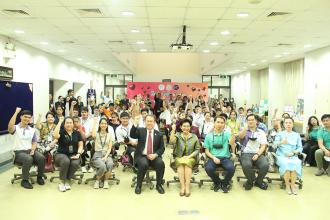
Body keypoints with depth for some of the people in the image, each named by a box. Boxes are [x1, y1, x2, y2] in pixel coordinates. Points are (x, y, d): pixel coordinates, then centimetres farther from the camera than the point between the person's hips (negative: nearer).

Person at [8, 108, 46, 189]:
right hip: (19, 152, -4)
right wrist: (16, 112, -26)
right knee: (28, 159, -36)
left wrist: (33, 150, -8)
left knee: (41, 158, -25)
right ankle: (24, 180, -17)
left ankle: (39, 177, -2)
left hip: (30, 150, 4)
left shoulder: (32, 130, 12)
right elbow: (10, 126, -28)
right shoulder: (16, 128, -3)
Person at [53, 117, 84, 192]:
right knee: (66, 161, -36)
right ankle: (62, 182, -18)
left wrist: (78, 154, -10)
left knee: (75, 163, -32)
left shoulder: (77, 133, 11)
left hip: (73, 154, 2)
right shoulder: (61, 132, 2)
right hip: (61, 154, -2)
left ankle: (67, 181, -10)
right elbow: (55, 136, -23)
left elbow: (80, 145, 8)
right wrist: (59, 122, -17)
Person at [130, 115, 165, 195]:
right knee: (143, 164, -33)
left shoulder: (159, 134, 10)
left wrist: (155, 155, -11)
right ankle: (138, 185, -11)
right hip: (141, 156, -1)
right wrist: (135, 123, -27)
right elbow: (132, 135, -13)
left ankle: (159, 185, -6)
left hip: (154, 156, 2)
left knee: (161, 163, -28)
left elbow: (162, 148, 8)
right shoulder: (140, 131, 7)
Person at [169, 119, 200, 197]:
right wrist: (173, 130, -20)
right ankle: (182, 187, -32)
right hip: (179, 157, 0)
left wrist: (189, 156, -9)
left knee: (187, 163, -33)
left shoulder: (194, 137, 10)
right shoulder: (178, 135, 9)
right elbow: (171, 141, -12)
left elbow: (197, 149, 6)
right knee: (180, 163, -32)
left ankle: (187, 187, -33)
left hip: (190, 158, 0)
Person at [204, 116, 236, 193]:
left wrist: (233, 131, -30)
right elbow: (207, 151, 10)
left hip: (225, 158, 0)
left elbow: (231, 143, -15)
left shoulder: (227, 134, 7)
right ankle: (217, 183, 4)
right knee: (208, 168, -31)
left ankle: (225, 184, 3)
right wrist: (214, 158, -9)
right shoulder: (209, 136, 10)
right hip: (213, 158, 0)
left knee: (231, 168, -32)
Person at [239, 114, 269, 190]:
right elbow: (241, 136, -14)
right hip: (246, 154, -1)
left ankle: (258, 181, 1)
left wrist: (257, 154, -11)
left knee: (265, 165, -29)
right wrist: (246, 126, -23)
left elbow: (263, 146, 7)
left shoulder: (261, 132, 15)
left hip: (258, 154, 2)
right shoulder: (244, 131, 12)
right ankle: (251, 181, -2)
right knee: (246, 165, -34)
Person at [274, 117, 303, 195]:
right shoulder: (280, 134, 16)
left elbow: (300, 148, 11)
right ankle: (287, 185, -22)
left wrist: (294, 152, -10)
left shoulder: (297, 135, 20)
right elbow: (275, 144, -2)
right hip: (281, 155, -1)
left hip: (293, 156, 1)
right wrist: (281, 142, -24)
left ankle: (293, 184, -22)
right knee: (285, 163, -34)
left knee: (295, 164, -33)